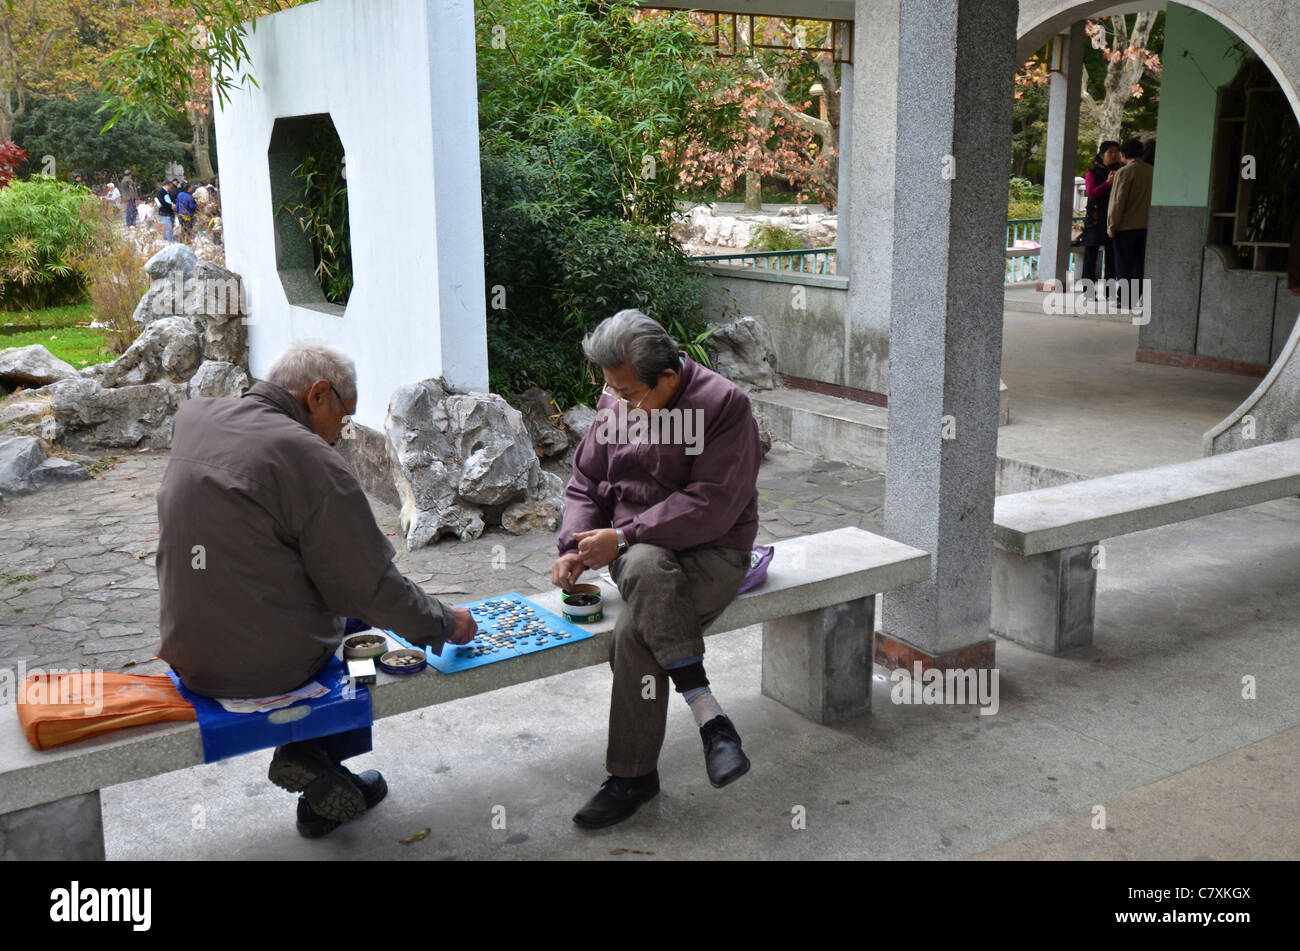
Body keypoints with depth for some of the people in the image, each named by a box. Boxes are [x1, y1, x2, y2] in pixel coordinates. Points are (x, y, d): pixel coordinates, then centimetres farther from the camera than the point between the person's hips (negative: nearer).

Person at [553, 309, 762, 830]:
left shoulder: (724, 405, -14)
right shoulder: (616, 404, 5)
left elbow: (710, 508, -20)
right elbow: (585, 483, 13)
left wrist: (622, 537, -22)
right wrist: (574, 547, -5)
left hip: (711, 552, -4)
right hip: (633, 550, 5)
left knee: (635, 629, -30)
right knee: (648, 567, -34)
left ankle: (633, 774, -14)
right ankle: (707, 714, -29)